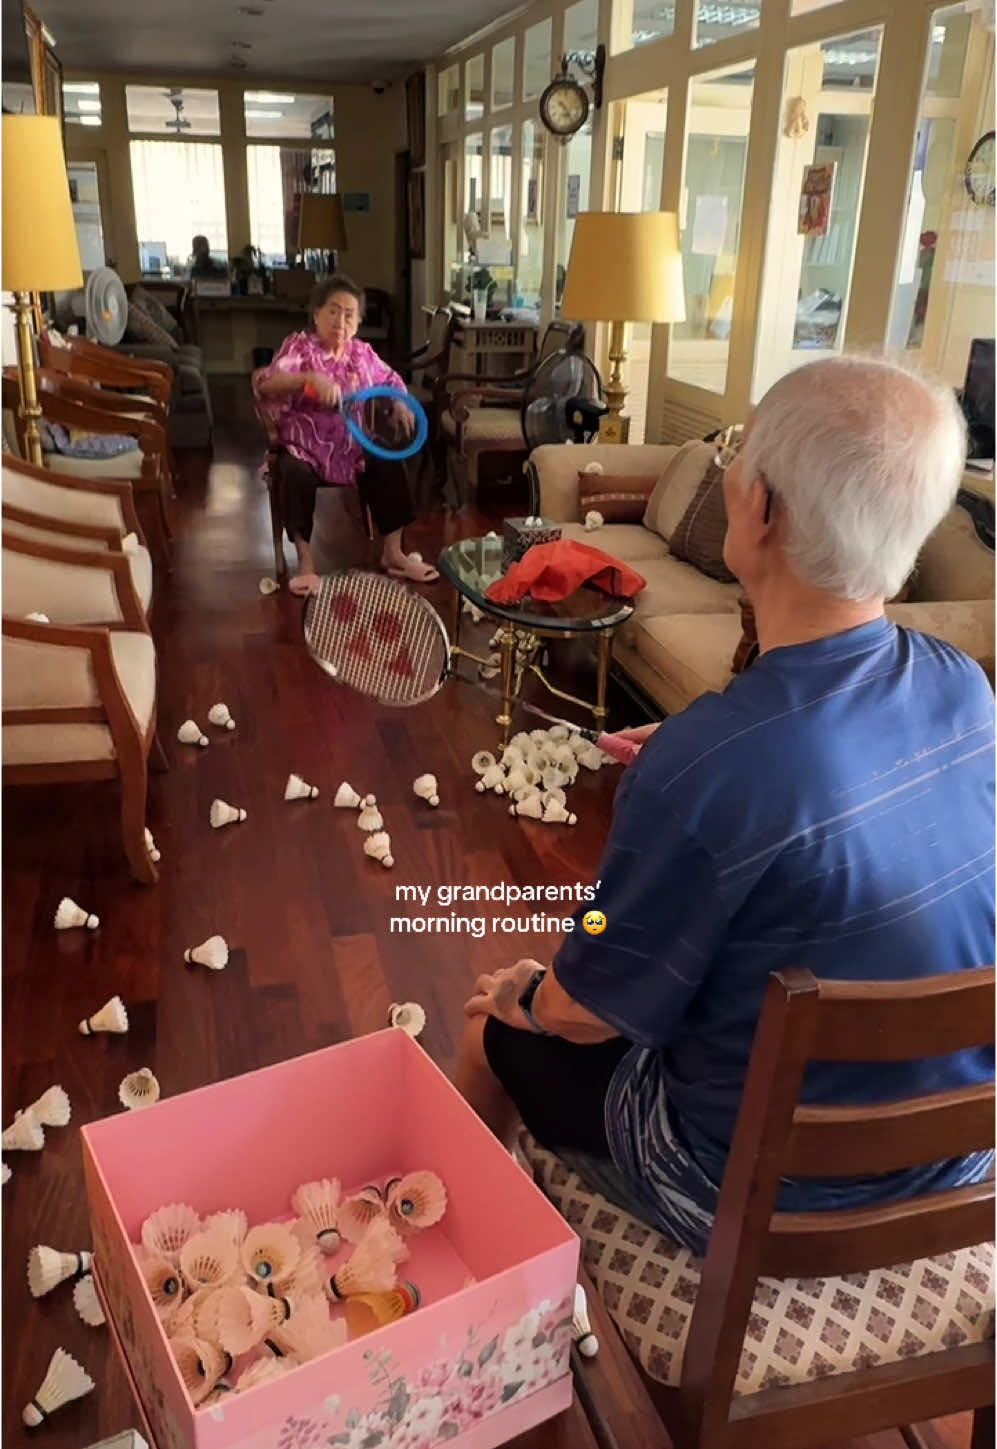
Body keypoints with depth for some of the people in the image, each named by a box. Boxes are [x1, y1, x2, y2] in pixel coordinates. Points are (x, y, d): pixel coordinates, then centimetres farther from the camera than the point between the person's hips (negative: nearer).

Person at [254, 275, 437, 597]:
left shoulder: (362, 353, 8)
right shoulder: (299, 346, -8)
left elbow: (390, 381, 25)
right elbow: (266, 384, -25)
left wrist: (400, 404, 1)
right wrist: (311, 378, -42)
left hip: (354, 447, 5)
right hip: (304, 448, -5)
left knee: (390, 466, -16)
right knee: (296, 475, -35)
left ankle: (393, 552, -1)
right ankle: (305, 561, -20)